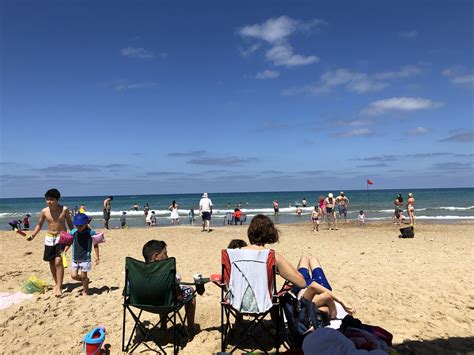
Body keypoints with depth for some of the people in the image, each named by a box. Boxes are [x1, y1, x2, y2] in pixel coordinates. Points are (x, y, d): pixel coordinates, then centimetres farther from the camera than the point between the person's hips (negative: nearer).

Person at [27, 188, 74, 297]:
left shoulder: (64, 209, -10)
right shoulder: (44, 211, -4)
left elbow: (69, 223, 1)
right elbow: (39, 225, 8)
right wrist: (32, 236, -5)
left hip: (61, 237, -3)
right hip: (49, 238, 4)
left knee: (58, 261, -14)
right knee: (51, 262, 10)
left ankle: (59, 287, -7)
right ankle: (57, 283, 27)